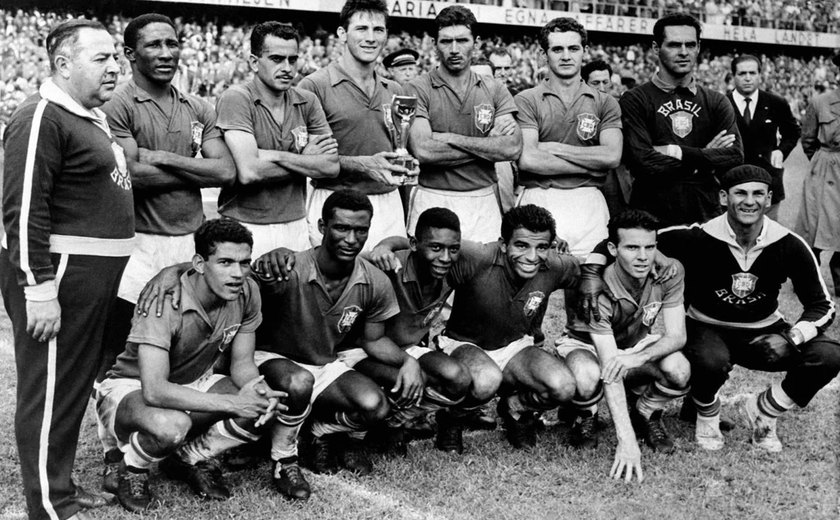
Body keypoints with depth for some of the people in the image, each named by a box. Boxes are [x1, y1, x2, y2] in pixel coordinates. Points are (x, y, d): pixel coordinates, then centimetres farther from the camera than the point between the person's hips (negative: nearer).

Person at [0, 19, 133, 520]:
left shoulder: (93, 116, 16)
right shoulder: (42, 118, -14)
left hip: (94, 273, 10)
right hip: (59, 272, -10)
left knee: (77, 384, 17)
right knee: (50, 389, -1)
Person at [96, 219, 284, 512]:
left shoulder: (246, 293, -14)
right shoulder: (164, 301, -32)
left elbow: (242, 363, -3)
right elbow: (154, 391, -39)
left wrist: (260, 389, -28)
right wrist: (232, 403, -41)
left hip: (193, 385, 6)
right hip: (131, 388, -6)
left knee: (264, 408, -19)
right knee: (171, 425, -40)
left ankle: (192, 458, 6)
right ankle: (132, 472, -3)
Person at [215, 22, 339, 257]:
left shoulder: (307, 101, 5)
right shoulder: (236, 98, -11)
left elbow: (332, 166, -4)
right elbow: (248, 172, -22)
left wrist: (275, 156, -15)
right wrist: (306, 161, -9)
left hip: (296, 226, 4)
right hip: (247, 227, -4)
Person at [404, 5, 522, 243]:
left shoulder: (494, 89, 7)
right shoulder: (418, 90, -3)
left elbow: (512, 148, -5)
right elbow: (422, 150, -16)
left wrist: (450, 138, -11)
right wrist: (488, 145, -8)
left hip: (483, 200, 3)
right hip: (433, 199, -2)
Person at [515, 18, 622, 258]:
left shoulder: (605, 103, 10)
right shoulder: (526, 101, 3)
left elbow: (612, 156, -5)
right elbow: (527, 159, -10)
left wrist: (554, 148, -7)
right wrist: (592, 165, -6)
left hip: (588, 201, 2)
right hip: (539, 199, -1)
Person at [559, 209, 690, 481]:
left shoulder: (670, 272, -21)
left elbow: (677, 336, -21)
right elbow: (609, 371, -39)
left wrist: (637, 358, -44)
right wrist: (626, 442, -45)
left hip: (638, 344, 4)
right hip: (586, 345, -3)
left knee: (680, 372, -29)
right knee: (586, 377, -39)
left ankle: (646, 415, 6)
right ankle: (584, 418, -1)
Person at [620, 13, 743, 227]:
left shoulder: (716, 102, 10)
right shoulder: (634, 101, -2)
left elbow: (735, 158, -4)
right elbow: (642, 163, -14)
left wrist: (677, 152, -12)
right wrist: (705, 156, -6)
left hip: (706, 215, 3)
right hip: (651, 216, -3)